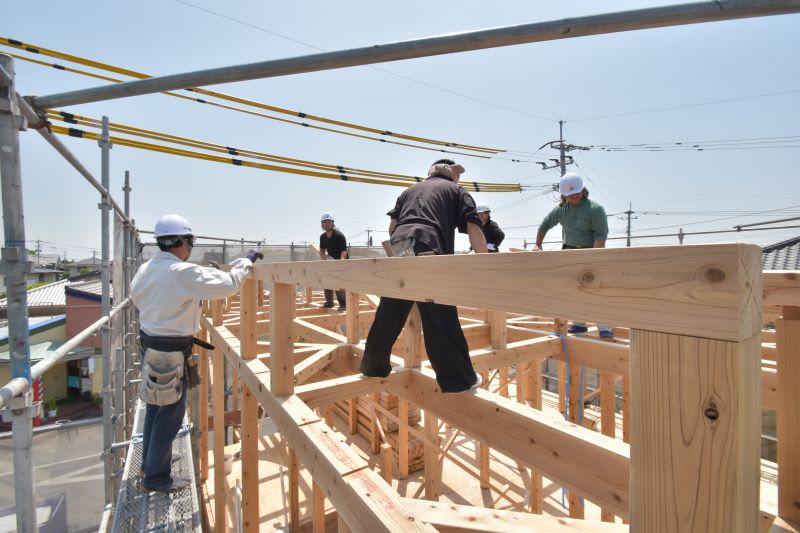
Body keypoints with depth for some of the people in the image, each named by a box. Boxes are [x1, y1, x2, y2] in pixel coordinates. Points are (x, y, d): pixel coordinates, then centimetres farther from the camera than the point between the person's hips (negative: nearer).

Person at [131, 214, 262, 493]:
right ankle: (156, 476, 22)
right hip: (171, 354, -9)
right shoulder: (184, 272, -23)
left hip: (149, 346, 9)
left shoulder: (145, 269, 3)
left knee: (155, 407, 24)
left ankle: (150, 460, 42)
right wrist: (246, 260, -13)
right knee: (170, 414, 6)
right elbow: (228, 284, -27)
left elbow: (136, 296, 19)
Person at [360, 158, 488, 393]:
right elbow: (473, 228, 7)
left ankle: (374, 366, 29)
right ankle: (458, 379, 9)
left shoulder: (410, 190, 31)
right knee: (441, 322, -1)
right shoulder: (456, 190, 20)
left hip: (397, 253, 5)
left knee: (387, 317, 14)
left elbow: (392, 227, 26)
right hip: (429, 254, -4)